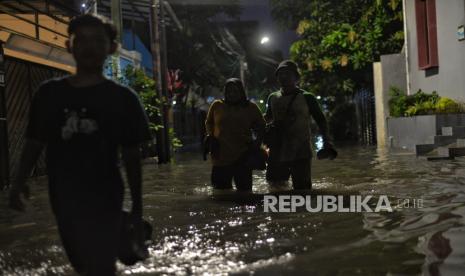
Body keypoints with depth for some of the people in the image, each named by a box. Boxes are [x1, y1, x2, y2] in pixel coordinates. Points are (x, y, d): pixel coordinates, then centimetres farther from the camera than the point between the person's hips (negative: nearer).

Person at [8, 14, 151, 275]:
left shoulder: (122, 98, -3)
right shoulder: (49, 93, 5)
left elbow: (131, 156, 0)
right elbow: (35, 142, 11)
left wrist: (137, 206, 1)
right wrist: (20, 181, -2)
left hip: (104, 198, -3)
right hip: (63, 197, 4)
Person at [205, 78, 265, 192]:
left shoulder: (251, 107, 5)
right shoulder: (217, 105, 7)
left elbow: (261, 127, 16)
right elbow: (209, 122, 22)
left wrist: (257, 143, 1)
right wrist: (211, 137, 5)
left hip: (243, 158, 0)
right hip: (220, 158, 1)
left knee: (244, 190, 6)